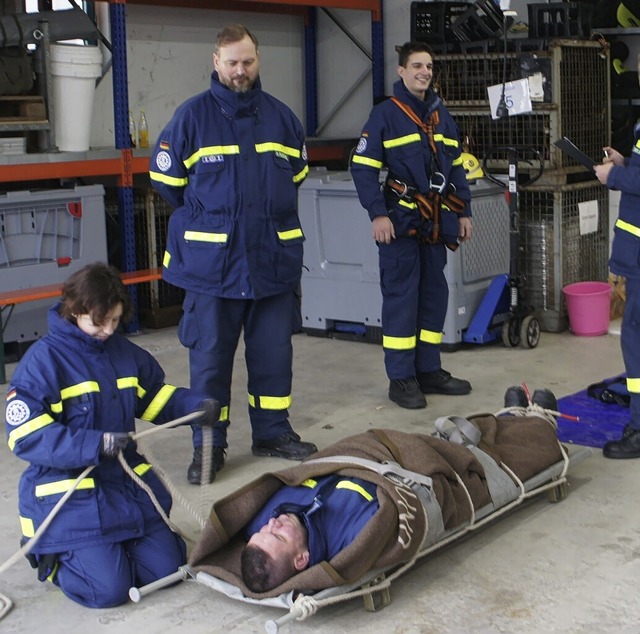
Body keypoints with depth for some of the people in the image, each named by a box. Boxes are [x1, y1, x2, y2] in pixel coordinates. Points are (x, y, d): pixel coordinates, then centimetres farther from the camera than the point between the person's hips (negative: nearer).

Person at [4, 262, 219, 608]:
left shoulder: (124, 351, 7)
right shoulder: (43, 359, -14)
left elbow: (154, 396, 20)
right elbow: (25, 436, -19)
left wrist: (196, 405, 0)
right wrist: (95, 444, -29)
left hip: (126, 480, 7)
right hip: (70, 493, -6)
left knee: (167, 568, 1)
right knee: (108, 589, -15)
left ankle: (111, 541, 27)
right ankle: (47, 553, 14)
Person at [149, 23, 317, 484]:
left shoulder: (281, 116, 8)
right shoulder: (193, 116, -4)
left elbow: (297, 172, 23)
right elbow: (166, 177, 4)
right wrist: (206, 219, 10)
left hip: (274, 257, 4)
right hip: (211, 260, -3)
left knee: (274, 350, 11)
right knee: (210, 354, 3)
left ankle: (273, 432, 26)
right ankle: (209, 445, 13)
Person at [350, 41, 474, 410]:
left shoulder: (441, 115, 14)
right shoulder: (386, 115, -5)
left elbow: (457, 167, 19)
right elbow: (363, 167, -10)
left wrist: (464, 213, 13)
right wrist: (378, 214, -17)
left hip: (437, 220, 7)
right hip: (401, 218, -6)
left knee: (435, 294, 11)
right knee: (401, 296, -4)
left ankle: (429, 370, 22)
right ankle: (401, 379, 3)